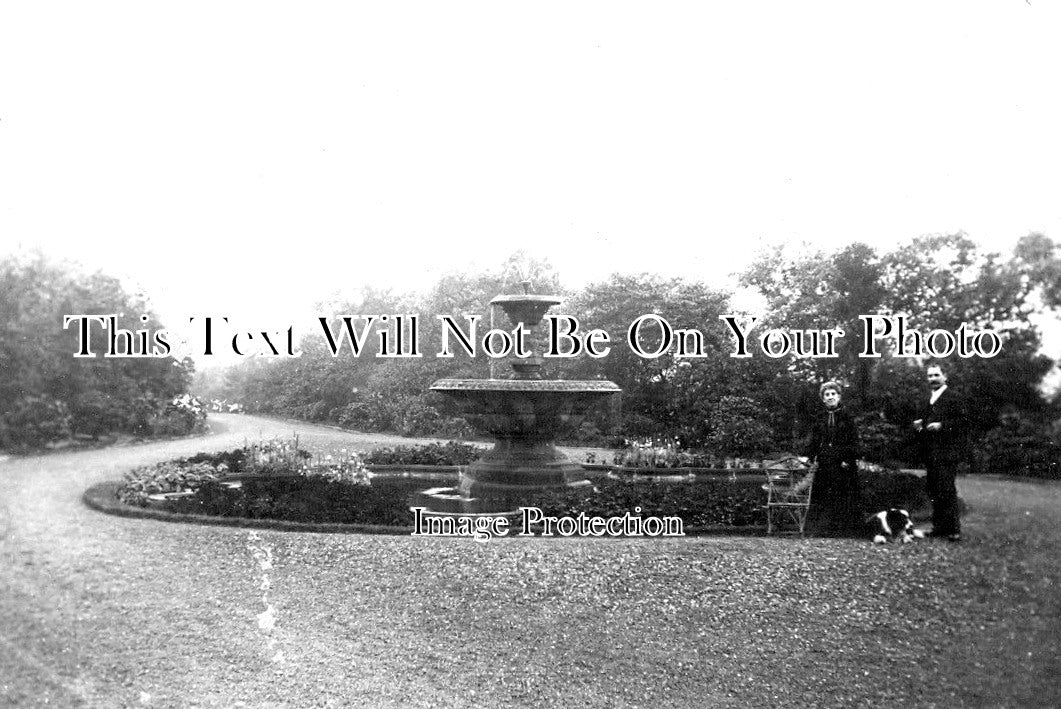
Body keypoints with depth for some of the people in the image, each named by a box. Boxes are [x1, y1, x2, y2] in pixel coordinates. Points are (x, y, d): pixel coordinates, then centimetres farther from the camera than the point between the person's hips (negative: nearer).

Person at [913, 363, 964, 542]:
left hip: (946, 453, -8)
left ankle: (954, 529, -3)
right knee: (932, 490, 9)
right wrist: (920, 425, 9)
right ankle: (939, 526, 17)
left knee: (946, 490, -9)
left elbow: (961, 421, -12)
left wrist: (941, 425, -21)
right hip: (931, 453, 8)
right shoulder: (929, 401, 20)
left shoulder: (952, 398, -5)